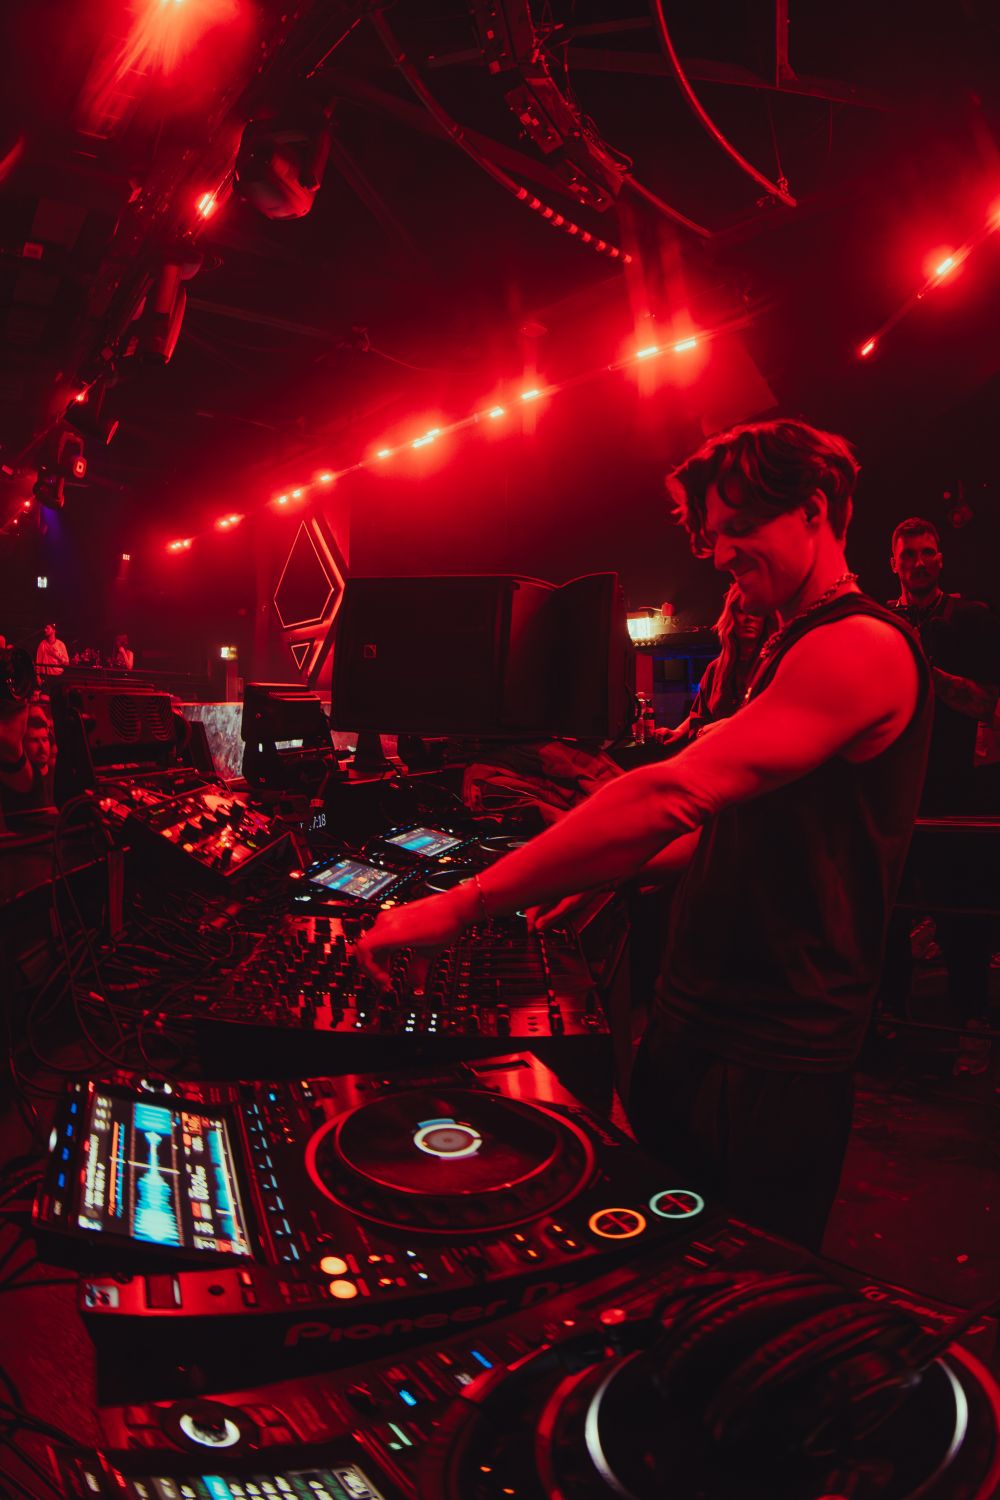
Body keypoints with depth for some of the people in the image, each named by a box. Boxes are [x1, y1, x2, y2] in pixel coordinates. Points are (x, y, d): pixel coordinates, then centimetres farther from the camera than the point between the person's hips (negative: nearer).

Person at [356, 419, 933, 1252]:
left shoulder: (861, 646, -20)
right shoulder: (793, 650, 15)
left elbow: (672, 796, -31)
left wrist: (464, 905, -31)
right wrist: (606, 870, 9)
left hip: (771, 1059, -9)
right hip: (694, 1022, 9)